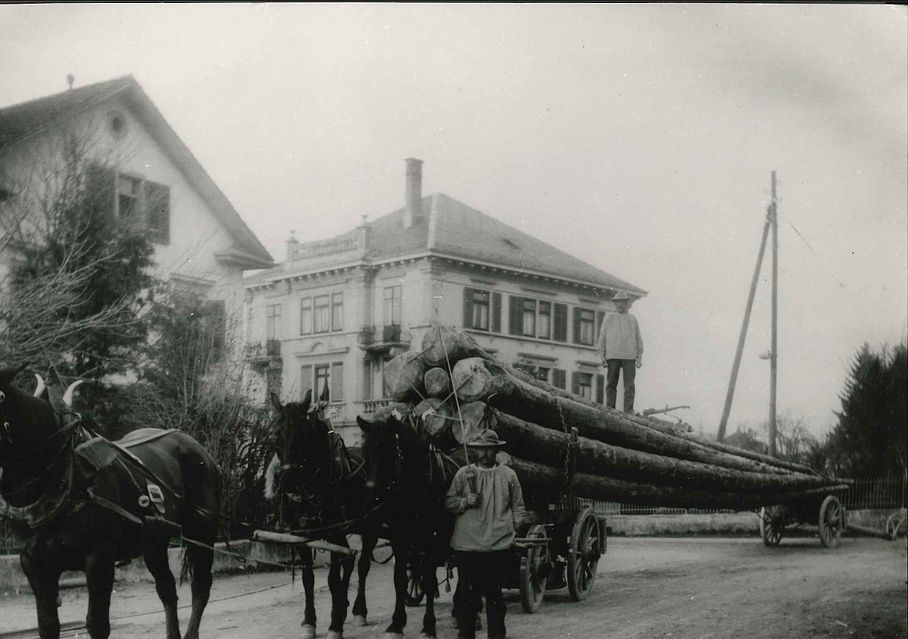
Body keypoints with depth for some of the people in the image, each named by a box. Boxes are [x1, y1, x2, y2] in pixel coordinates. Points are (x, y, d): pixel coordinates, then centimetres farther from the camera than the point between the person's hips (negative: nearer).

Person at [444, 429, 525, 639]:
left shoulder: (508, 475, 8)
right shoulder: (463, 474, 5)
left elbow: (518, 507, 14)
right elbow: (448, 502, 8)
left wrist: (512, 528, 2)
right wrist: (466, 502, -10)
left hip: (499, 544, 1)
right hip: (467, 545, 0)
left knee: (494, 592, 6)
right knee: (468, 592, 2)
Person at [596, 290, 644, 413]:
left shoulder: (633, 319, 15)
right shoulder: (608, 317, 12)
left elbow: (639, 340, 15)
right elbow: (602, 337, 10)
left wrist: (639, 358, 6)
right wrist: (602, 355, 2)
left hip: (629, 356, 0)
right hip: (612, 356, 0)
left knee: (629, 385, -7)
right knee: (611, 384, -1)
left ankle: (629, 411, -8)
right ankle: (610, 409, 3)